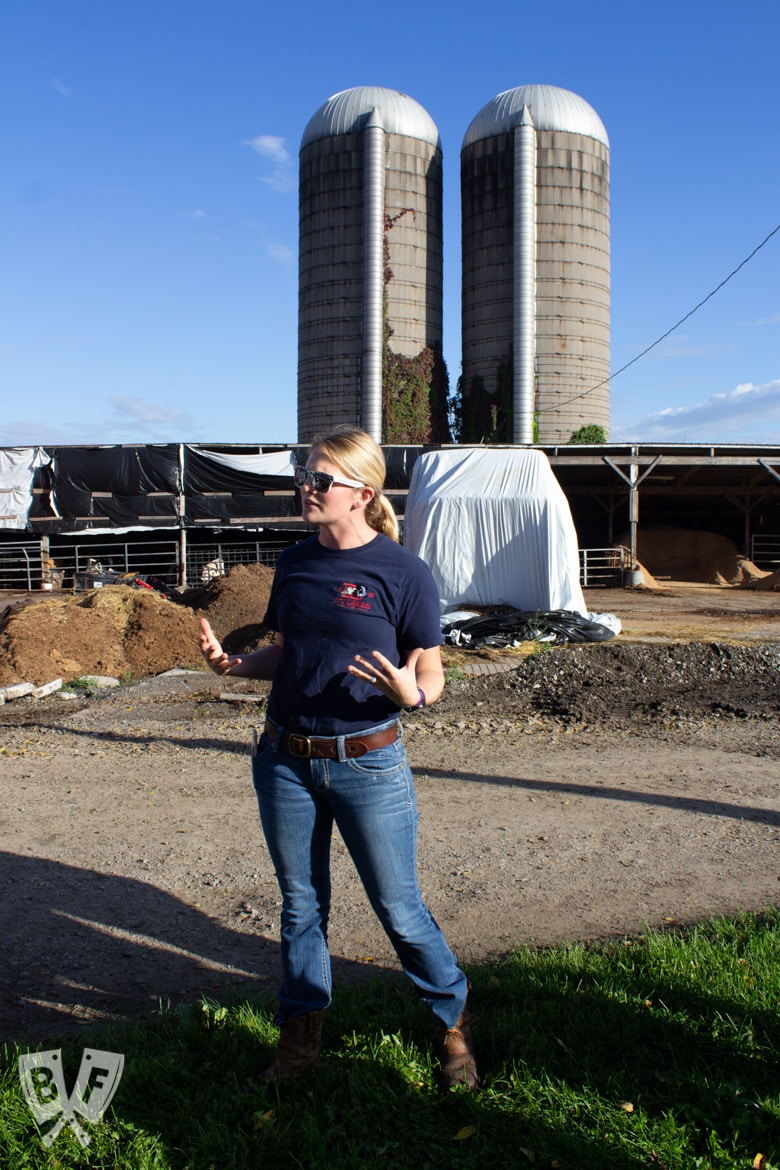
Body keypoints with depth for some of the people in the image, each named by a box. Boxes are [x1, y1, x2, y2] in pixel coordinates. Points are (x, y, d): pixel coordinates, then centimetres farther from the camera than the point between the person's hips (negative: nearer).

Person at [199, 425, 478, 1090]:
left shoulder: (403, 572, -11)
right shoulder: (295, 563, 5)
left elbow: (432, 676, -7)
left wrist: (410, 692, -29)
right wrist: (232, 663, -4)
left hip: (368, 762, -5)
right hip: (285, 760, 5)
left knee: (399, 909, 7)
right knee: (301, 906, 17)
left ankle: (455, 1023, 32)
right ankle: (301, 1038, 36)